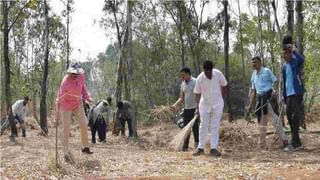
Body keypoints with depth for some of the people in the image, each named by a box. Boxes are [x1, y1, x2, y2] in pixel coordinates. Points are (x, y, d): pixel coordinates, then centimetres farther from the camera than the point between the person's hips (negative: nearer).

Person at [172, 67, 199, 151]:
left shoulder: (195, 82, -7)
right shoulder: (183, 84, 13)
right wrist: (176, 105, 1)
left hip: (194, 108, -6)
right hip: (186, 109, 6)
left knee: (195, 127, -4)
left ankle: (197, 144, 6)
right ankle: (185, 146, 10)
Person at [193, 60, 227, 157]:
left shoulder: (218, 74, -16)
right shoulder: (200, 78, -18)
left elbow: (224, 86, 1)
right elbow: (197, 94, -11)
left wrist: (221, 97, 2)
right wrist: (197, 107, -16)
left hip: (217, 104, 0)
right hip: (204, 104, 0)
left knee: (215, 127, 1)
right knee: (203, 126, 4)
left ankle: (214, 148, 4)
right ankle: (200, 148, 12)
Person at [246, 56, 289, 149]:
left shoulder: (267, 71, 2)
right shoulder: (253, 75, 18)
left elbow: (276, 82, -3)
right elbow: (253, 91, 20)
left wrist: (275, 91, -24)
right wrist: (250, 105, 15)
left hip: (269, 97, -6)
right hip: (260, 98, 6)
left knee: (275, 119, -12)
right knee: (261, 121, 8)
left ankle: (285, 140, -8)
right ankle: (262, 144, 14)